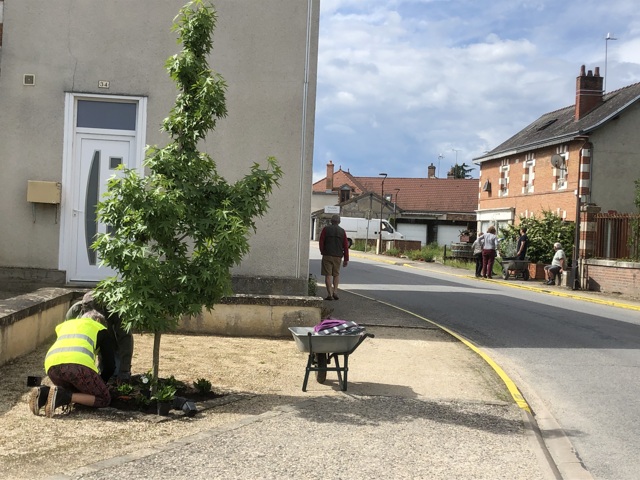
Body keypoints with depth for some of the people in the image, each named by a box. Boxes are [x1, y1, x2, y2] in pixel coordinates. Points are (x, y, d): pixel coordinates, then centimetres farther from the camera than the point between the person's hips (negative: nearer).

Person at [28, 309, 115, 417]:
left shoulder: (65, 325, 39)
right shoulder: (100, 329, 27)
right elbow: (110, 365, 22)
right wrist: (99, 384, 39)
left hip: (52, 366, 6)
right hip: (78, 364, -5)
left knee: (78, 393, 30)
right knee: (104, 399, 13)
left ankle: (44, 393, 3)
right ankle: (62, 396, -10)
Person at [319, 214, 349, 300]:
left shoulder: (326, 229, -1)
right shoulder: (342, 231, 5)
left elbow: (321, 242, -1)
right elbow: (346, 246, 4)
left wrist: (322, 251, 15)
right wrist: (346, 259, 7)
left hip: (327, 255, -2)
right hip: (338, 256, 2)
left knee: (328, 275, -1)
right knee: (336, 274, 15)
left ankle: (329, 294, -6)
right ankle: (335, 291, 3)